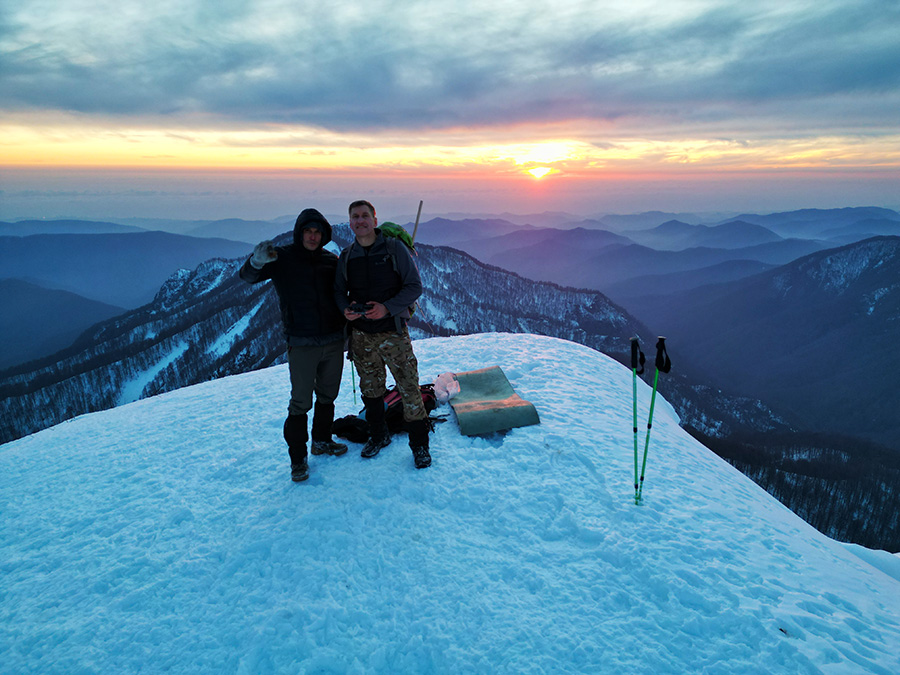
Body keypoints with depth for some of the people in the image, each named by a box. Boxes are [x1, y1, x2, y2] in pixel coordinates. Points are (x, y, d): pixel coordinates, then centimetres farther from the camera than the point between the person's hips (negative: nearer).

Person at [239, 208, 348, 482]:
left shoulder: (331, 260, 5)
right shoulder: (282, 258, -5)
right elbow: (247, 277, -13)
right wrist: (257, 261, -36)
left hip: (334, 342, 4)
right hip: (302, 345, -4)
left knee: (327, 396, 17)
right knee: (301, 403, -1)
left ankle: (322, 440, 36)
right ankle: (298, 457, 14)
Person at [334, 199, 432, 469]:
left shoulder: (395, 248, -6)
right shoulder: (346, 256, 5)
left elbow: (414, 286, -8)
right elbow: (339, 291, 13)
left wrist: (387, 308, -21)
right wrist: (345, 309, -10)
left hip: (393, 333, -3)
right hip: (361, 335, 4)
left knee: (409, 388, -2)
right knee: (370, 389, 16)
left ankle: (420, 445, 15)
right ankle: (378, 435, 36)